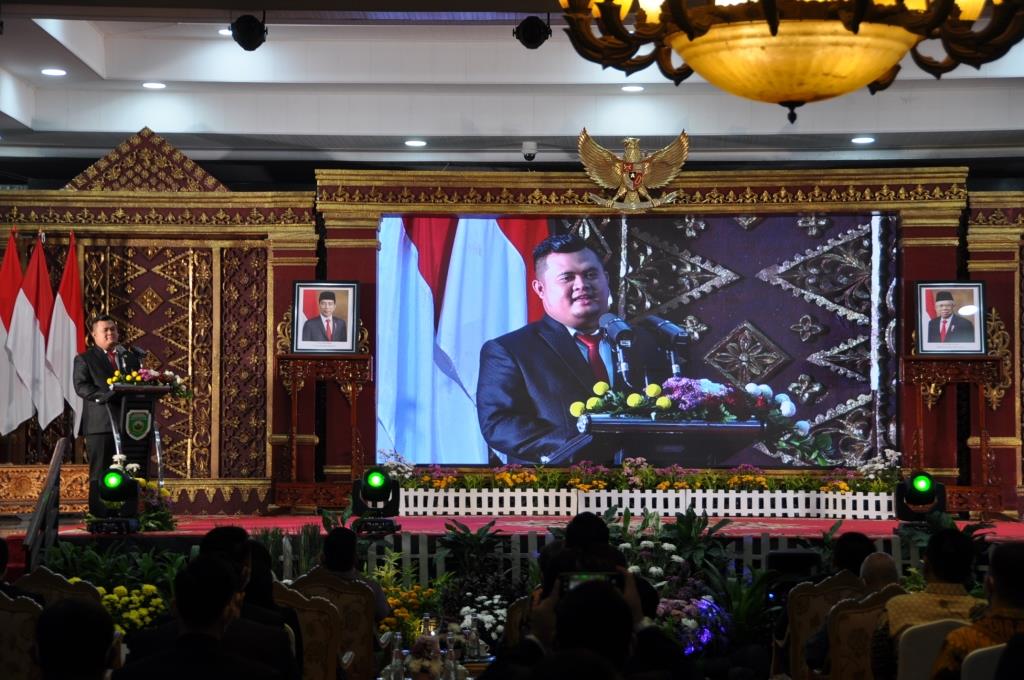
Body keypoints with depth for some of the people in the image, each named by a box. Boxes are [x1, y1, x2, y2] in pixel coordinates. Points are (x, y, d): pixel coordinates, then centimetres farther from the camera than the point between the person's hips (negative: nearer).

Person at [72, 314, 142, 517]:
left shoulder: (130, 359, 22)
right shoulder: (84, 359, 6)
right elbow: (81, 387, -8)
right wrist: (107, 397, -20)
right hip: (100, 424, -4)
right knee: (99, 473, -4)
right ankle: (98, 514, -3)